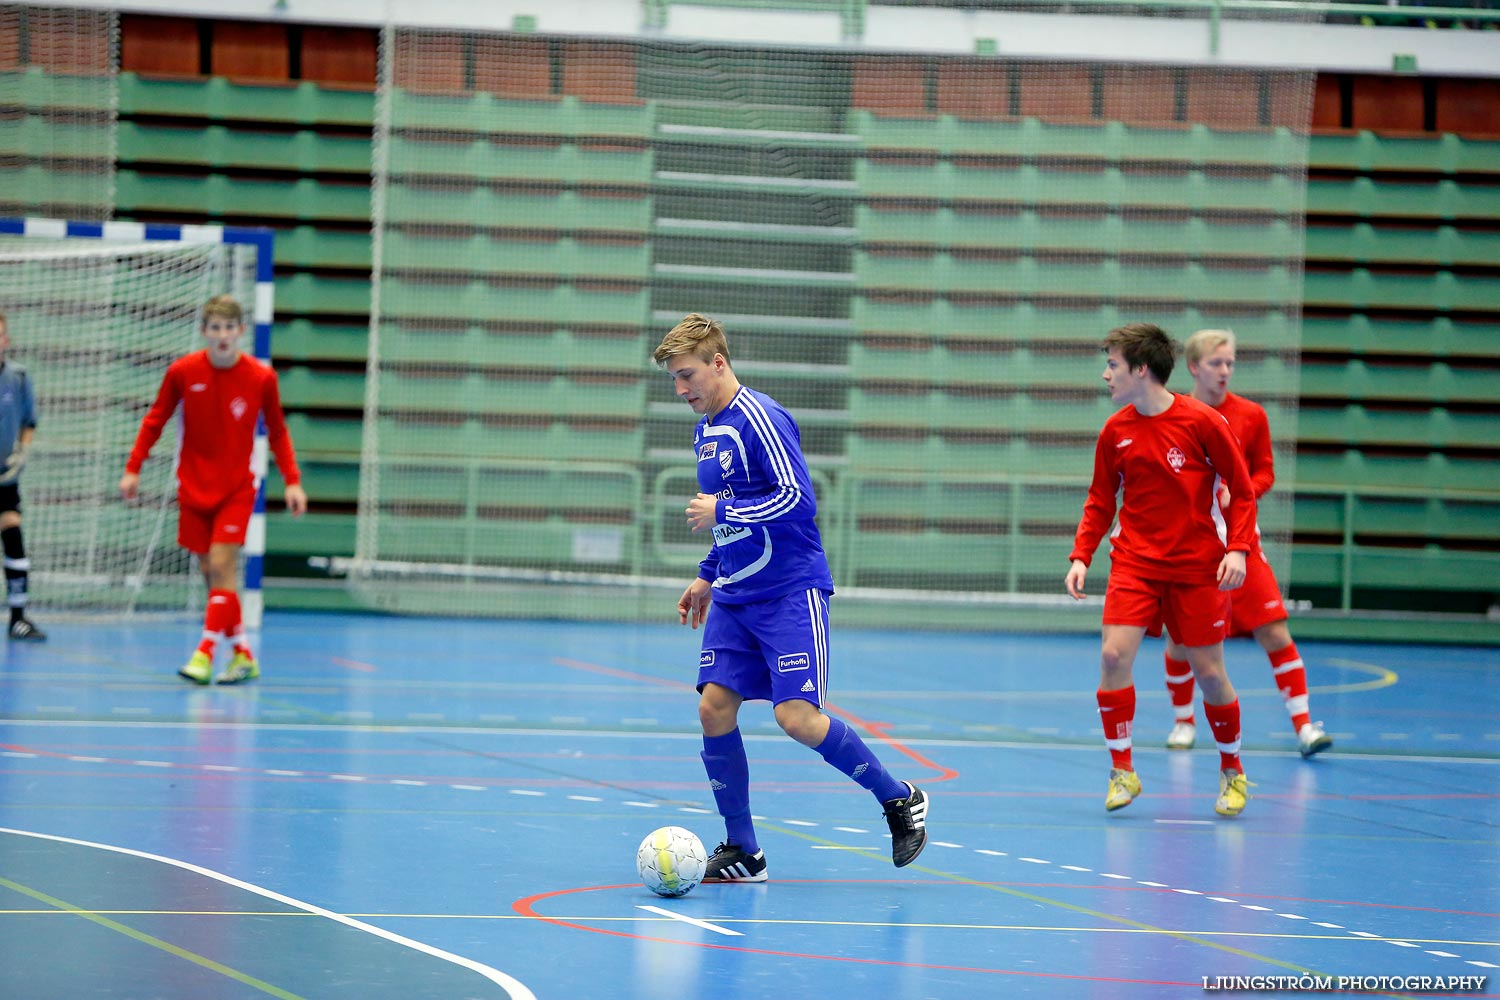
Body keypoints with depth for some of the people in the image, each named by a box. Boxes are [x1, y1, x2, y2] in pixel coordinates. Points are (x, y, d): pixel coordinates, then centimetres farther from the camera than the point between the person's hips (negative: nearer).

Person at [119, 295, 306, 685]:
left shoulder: (261, 378, -8)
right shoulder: (182, 372, -7)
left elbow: (277, 432, 4)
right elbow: (155, 420, 5)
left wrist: (292, 481, -3)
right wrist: (133, 468, 0)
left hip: (236, 488, -2)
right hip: (193, 487, 2)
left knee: (221, 566, -14)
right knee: (209, 571, 3)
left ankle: (205, 653, -14)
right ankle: (243, 655, 12)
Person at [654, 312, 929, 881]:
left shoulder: (760, 418, -14)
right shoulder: (705, 432, 15)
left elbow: (798, 501, -22)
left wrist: (720, 511, -17)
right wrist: (707, 576, 22)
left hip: (790, 593, -8)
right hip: (734, 598, 8)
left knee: (796, 716, -16)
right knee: (714, 707, -3)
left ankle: (900, 800, 5)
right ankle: (741, 852, 6)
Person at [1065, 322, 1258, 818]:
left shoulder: (1203, 422, -9)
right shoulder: (1115, 431, 2)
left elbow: (1242, 491, -3)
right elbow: (1100, 502, 11)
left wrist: (1237, 549, -15)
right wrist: (1081, 557, -2)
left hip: (1198, 568, -3)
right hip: (1135, 562, 3)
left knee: (1209, 673, 1)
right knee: (1114, 655, -16)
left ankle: (1232, 771, 24)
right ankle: (1122, 771, -4)